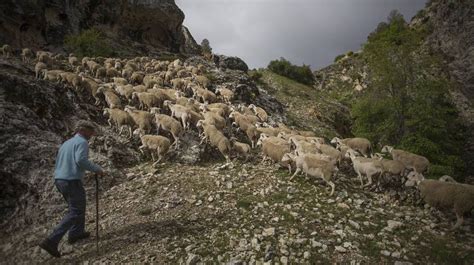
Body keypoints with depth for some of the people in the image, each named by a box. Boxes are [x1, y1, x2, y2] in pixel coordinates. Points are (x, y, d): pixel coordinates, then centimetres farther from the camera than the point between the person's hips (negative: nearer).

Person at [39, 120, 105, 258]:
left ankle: (76, 233, 32)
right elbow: (81, 160, -26)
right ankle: (51, 241, -12)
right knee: (75, 212, -4)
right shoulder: (82, 142, -9)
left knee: (79, 205, 25)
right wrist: (97, 169, -16)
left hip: (59, 180, 10)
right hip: (72, 181, -10)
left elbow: (59, 164, 22)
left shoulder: (66, 143, 20)